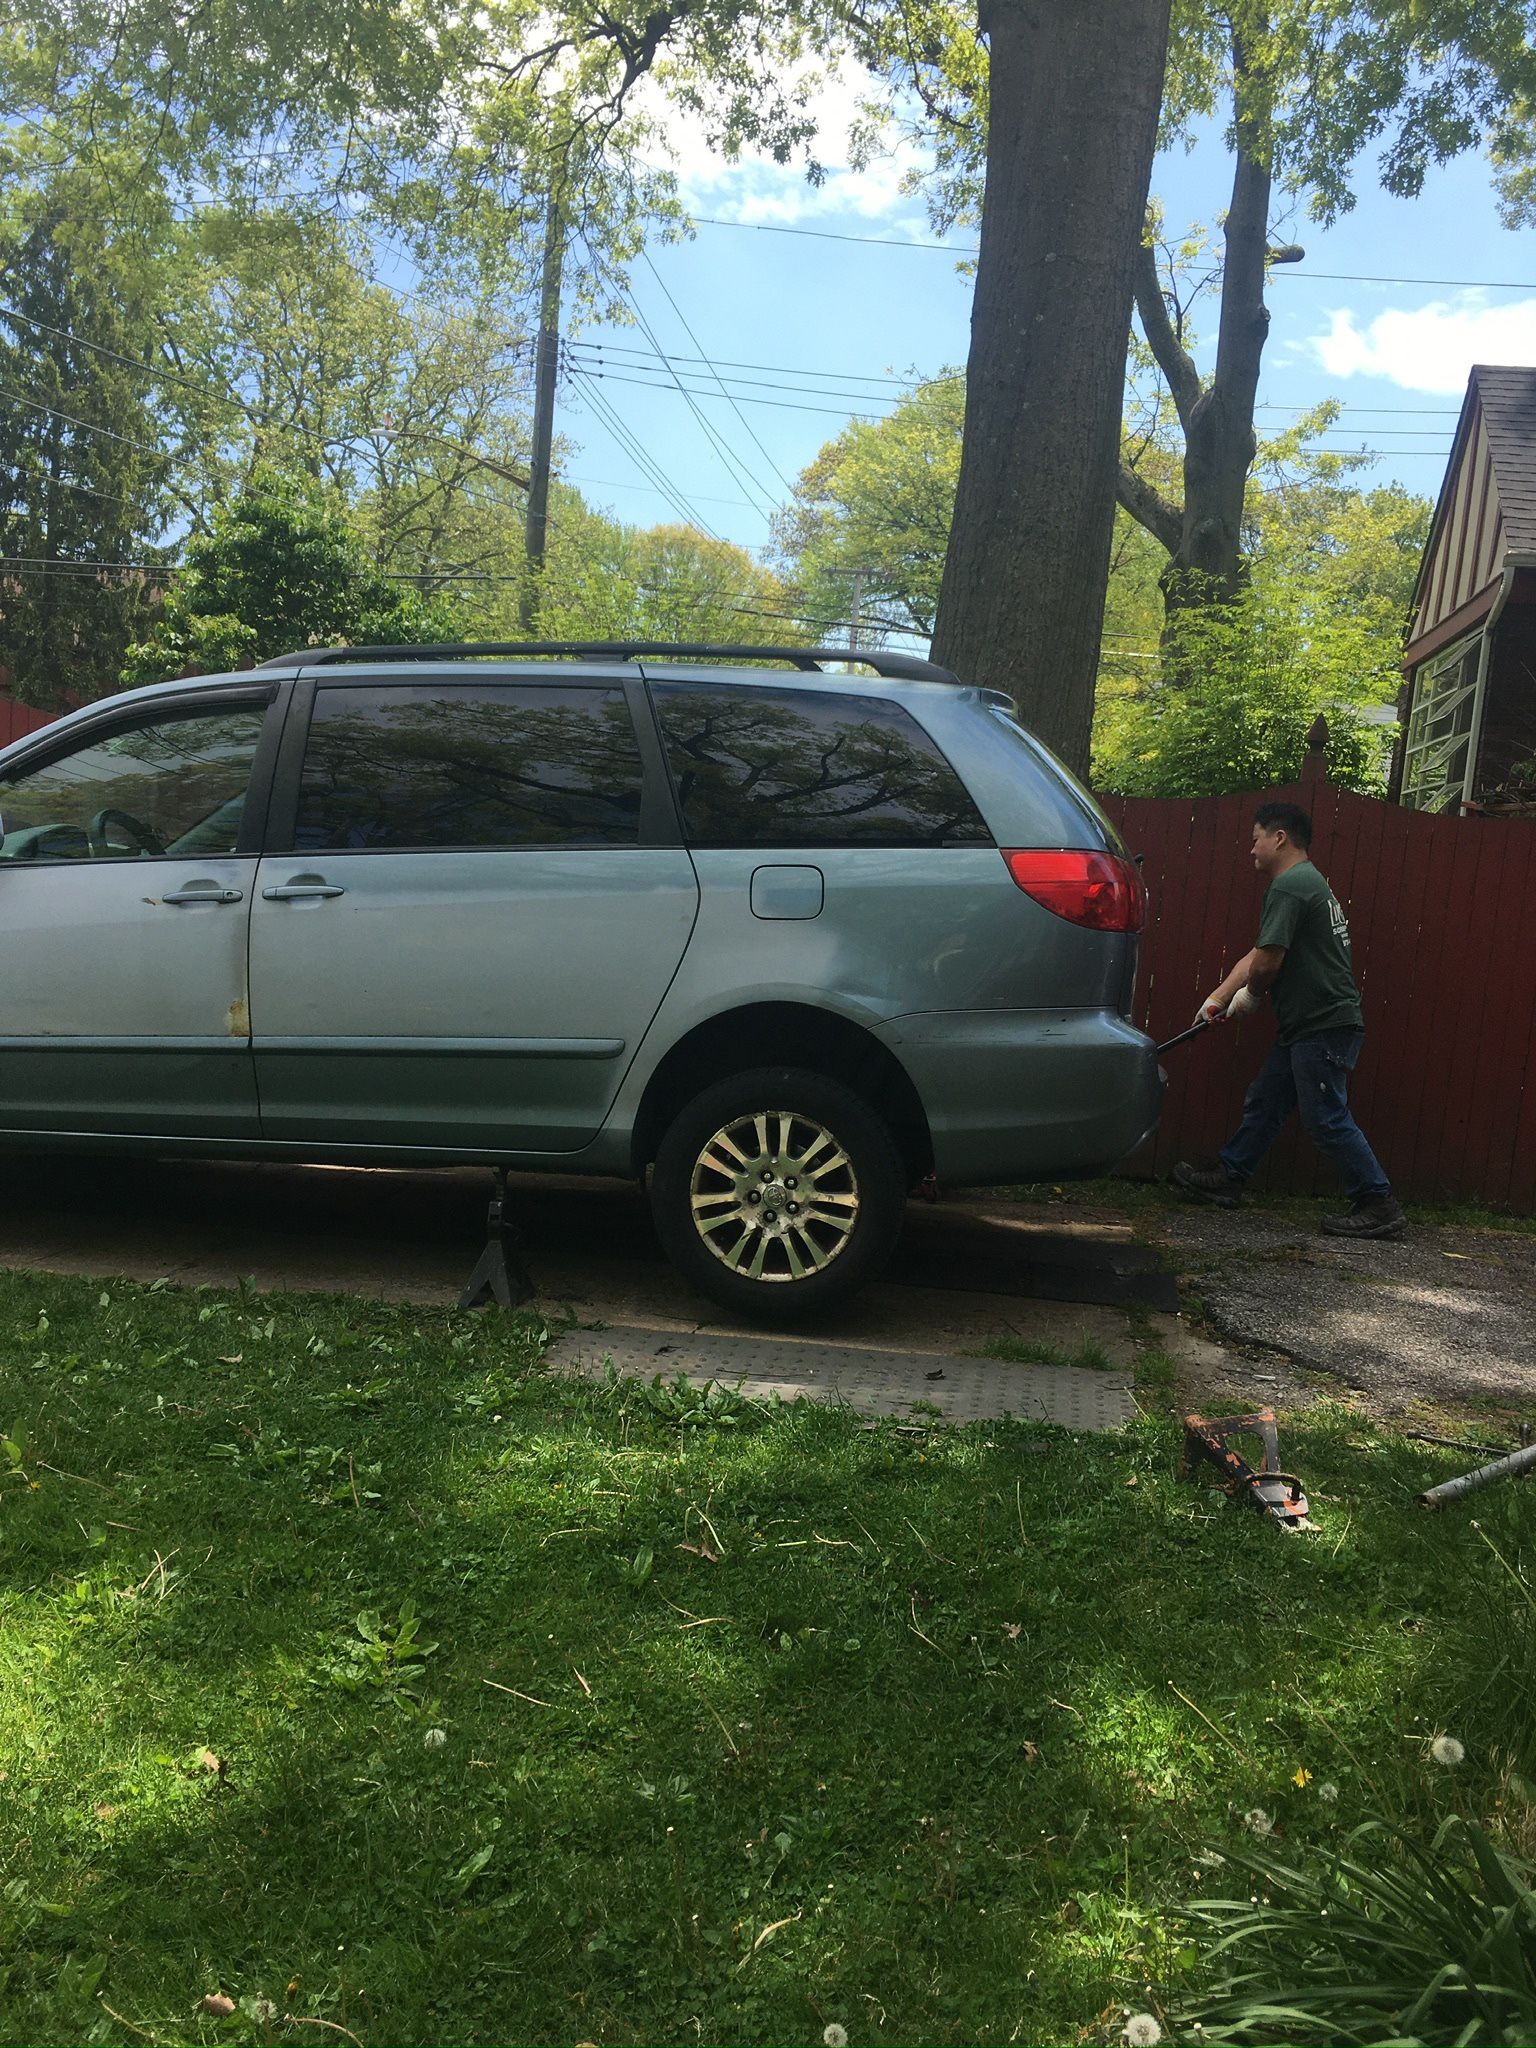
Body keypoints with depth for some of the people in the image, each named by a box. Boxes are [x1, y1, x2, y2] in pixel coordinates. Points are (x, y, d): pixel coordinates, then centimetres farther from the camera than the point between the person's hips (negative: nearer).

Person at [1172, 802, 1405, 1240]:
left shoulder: (1289, 885, -15)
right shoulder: (1307, 882, 20)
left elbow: (1268, 961, -21)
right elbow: (1256, 955, 21)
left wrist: (1250, 995, 0)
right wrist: (1218, 996, 18)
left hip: (1324, 1027, -11)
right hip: (1305, 1026, 11)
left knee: (1326, 1120, -6)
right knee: (1264, 1103, 16)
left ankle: (1380, 1207, 0)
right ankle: (1227, 1178, 26)